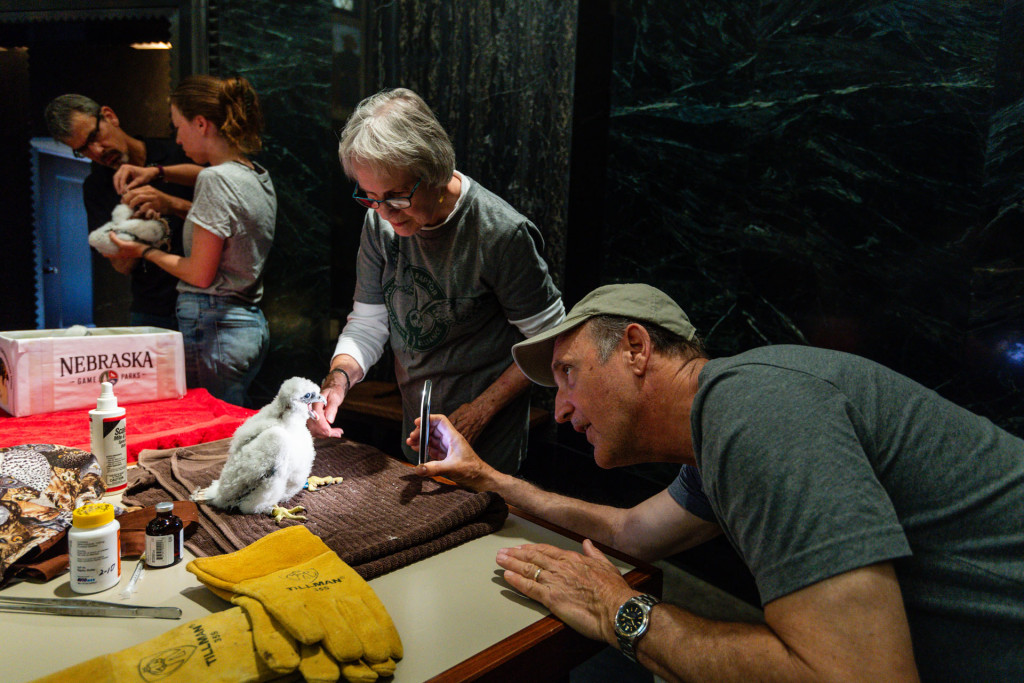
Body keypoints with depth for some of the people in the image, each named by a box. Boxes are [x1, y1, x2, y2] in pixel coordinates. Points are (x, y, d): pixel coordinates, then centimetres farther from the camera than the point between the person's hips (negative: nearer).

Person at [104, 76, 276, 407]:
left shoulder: (216, 179, -15)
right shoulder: (258, 174, 10)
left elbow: (199, 274, -14)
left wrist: (144, 252, 1)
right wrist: (157, 172, 27)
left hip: (213, 329, -9)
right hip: (253, 325, 9)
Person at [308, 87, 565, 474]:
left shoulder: (501, 234, -24)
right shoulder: (380, 222, -5)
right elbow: (369, 322, 2)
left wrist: (479, 412, -18)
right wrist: (339, 376, -17)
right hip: (413, 429, 6)